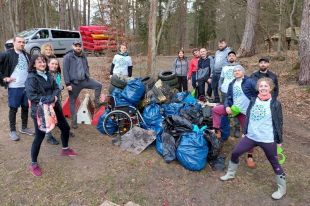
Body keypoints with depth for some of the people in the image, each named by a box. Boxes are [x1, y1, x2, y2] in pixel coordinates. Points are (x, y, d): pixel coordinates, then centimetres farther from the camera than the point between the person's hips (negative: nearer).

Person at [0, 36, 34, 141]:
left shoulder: (26, 55, 9)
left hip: (27, 86, 5)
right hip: (14, 87, -5)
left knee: (25, 107, 13)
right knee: (13, 109, 5)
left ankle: (24, 128, 28)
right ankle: (12, 131, 18)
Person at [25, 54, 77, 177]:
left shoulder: (48, 75, 6)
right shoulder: (31, 78, -14)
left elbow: (56, 88, 7)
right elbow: (31, 95, -21)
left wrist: (54, 97, -14)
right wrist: (48, 100, -22)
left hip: (54, 106, 7)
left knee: (65, 127, 15)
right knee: (40, 136, -3)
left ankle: (65, 149, 41)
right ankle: (33, 164, 15)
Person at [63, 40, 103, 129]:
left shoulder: (83, 56, 10)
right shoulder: (68, 57, -8)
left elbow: (87, 67, 22)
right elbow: (65, 71, -11)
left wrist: (88, 77, 12)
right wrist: (68, 84, -15)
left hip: (84, 80, 4)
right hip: (74, 83, -4)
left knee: (98, 85, -14)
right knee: (72, 102, 4)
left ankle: (97, 102, 4)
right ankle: (74, 121, 15)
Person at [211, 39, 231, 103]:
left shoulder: (228, 51, -4)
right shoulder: (217, 52, 21)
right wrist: (212, 72, 21)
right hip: (215, 73, 8)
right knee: (214, 87, 15)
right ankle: (216, 99, 30)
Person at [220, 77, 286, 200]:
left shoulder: (275, 104, -8)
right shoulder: (253, 101, 2)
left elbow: (279, 123, -3)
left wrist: (279, 140, -1)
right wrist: (245, 132, 14)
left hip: (268, 140, -4)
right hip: (251, 137, 4)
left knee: (274, 163, 10)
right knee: (235, 153, 9)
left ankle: (282, 189, 31)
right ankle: (230, 174, 32)